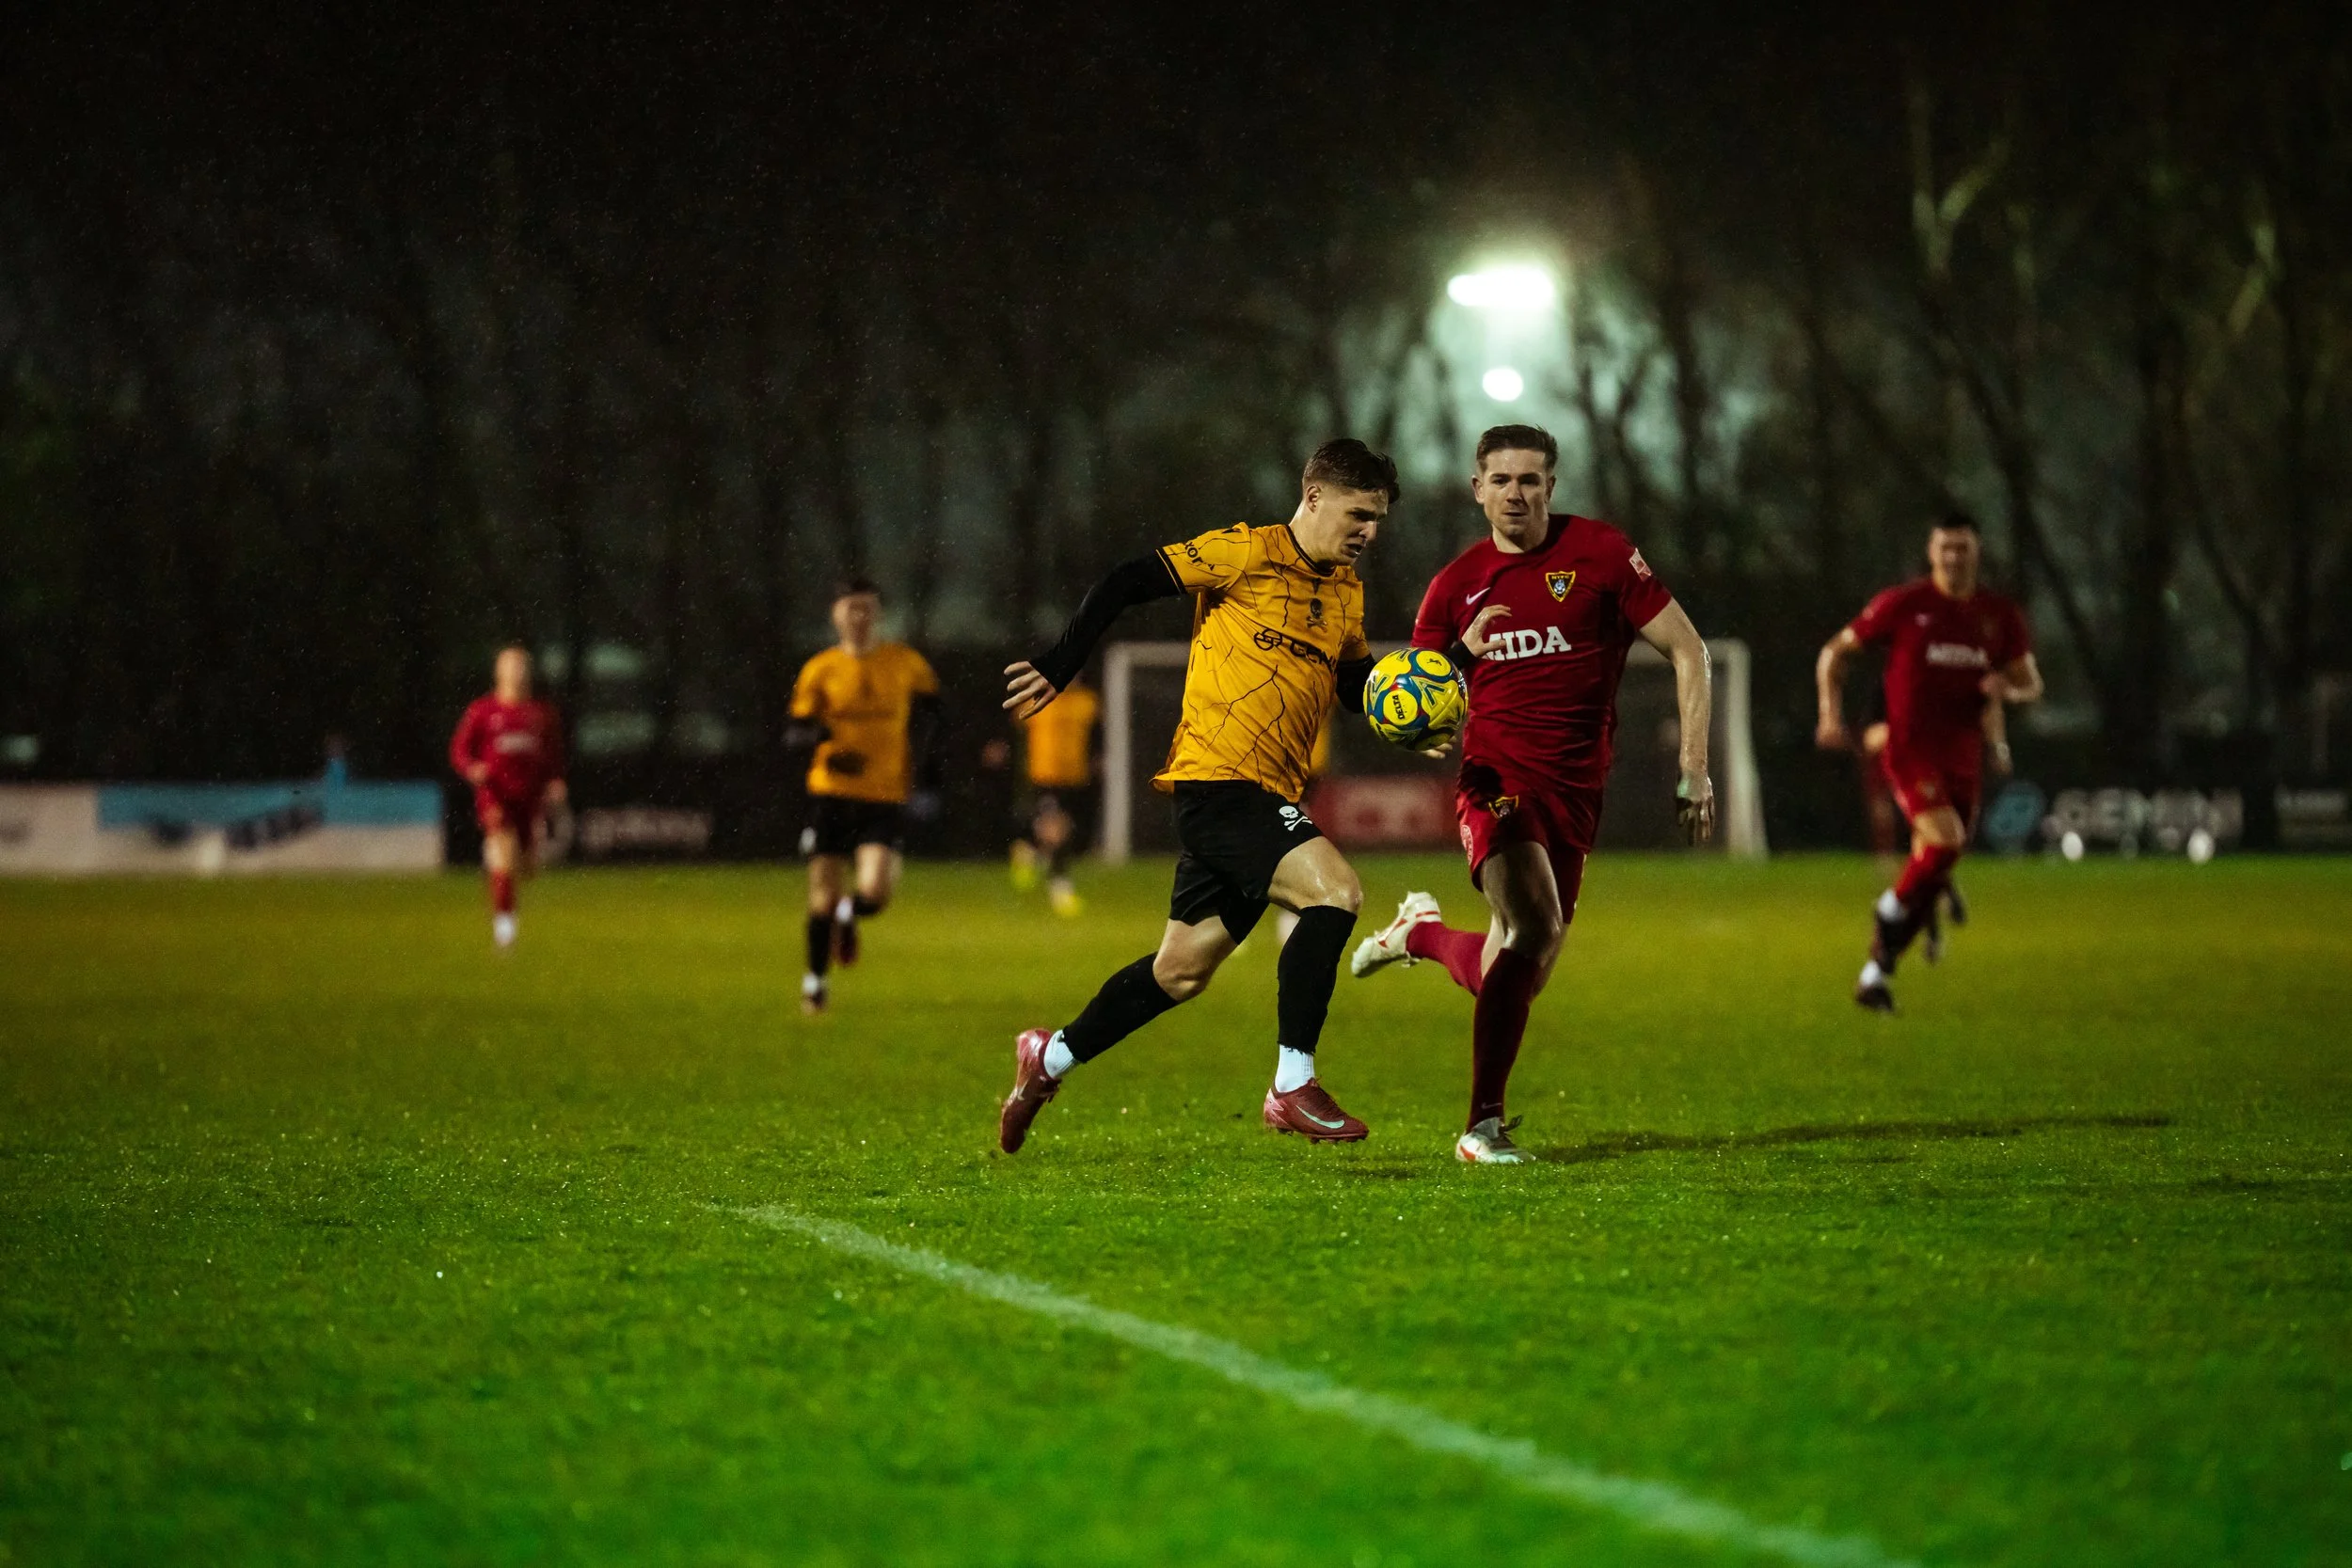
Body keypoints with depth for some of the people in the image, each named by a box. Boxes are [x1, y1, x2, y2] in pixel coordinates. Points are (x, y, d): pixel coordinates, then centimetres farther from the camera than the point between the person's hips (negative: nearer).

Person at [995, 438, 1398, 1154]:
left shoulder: (1346, 592, 17)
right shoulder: (1247, 553, -7)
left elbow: (1359, 687, 25)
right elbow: (1123, 584, -6)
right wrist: (1060, 666, -11)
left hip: (1267, 796, 9)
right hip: (1216, 775, -9)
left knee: (1183, 969, 13)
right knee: (1334, 889, -24)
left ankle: (1052, 1057, 32)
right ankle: (1292, 1087, -20)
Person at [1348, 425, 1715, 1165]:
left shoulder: (1599, 551, -1)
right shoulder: (1456, 585, 5)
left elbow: (1688, 651, 1)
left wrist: (1694, 769, -5)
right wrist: (1459, 655, -14)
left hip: (1575, 791, 2)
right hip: (1497, 778, -2)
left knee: (1510, 973, 6)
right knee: (1536, 930, -26)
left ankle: (1418, 932, 40)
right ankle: (1482, 1126, -18)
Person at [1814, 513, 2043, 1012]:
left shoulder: (2000, 615, 6)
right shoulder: (1903, 605, -5)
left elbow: (2031, 682, 13)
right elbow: (1835, 653, 3)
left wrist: (2006, 687, -11)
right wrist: (1832, 714, -9)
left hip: (1964, 758, 5)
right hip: (1911, 749, -5)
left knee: (1930, 871, 5)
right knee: (1945, 840, -26)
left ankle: (1876, 972, 18)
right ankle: (1894, 909, 2)